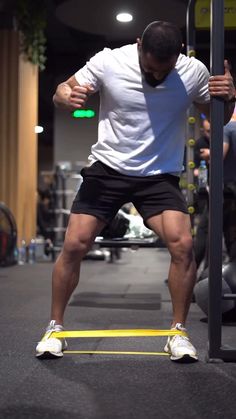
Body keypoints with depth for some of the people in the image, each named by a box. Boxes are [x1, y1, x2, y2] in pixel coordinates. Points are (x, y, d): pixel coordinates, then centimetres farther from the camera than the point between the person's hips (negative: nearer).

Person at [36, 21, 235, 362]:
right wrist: (68, 97, -28)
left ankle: (178, 333, -1)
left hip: (160, 176, 1)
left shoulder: (193, 72, -9)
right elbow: (63, 92, -2)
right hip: (108, 169, 0)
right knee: (74, 245, -8)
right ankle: (55, 328, 11)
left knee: (183, 244, -19)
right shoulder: (108, 62, -13)